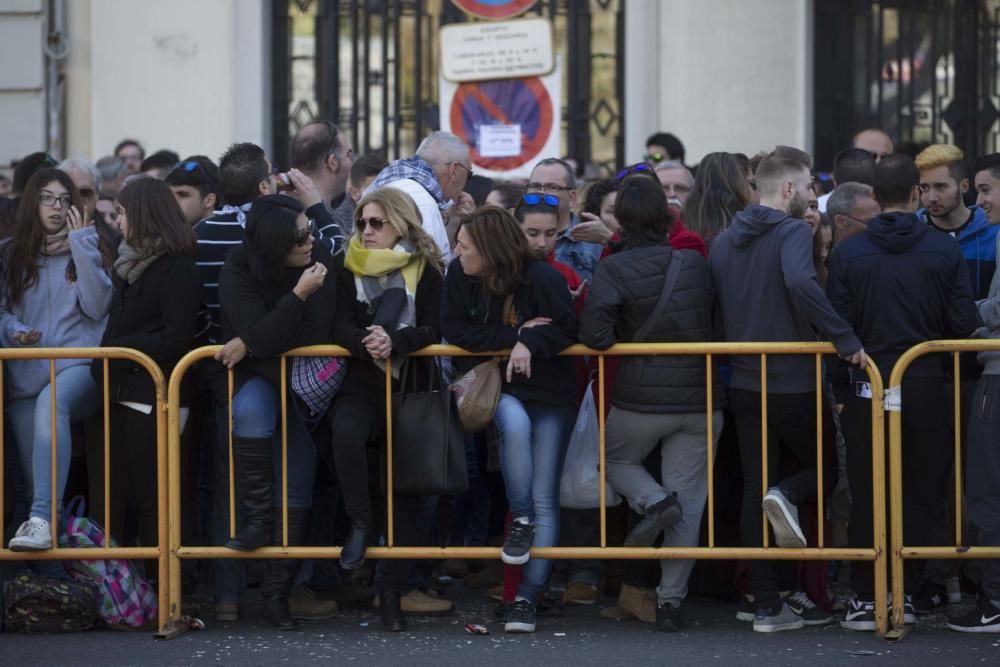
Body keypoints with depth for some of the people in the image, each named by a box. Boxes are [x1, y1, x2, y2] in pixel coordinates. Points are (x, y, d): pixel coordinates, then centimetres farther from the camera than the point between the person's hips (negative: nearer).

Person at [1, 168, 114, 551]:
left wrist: (81, 244, -5)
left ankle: (43, 519, -46)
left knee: (51, 401, -37)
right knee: (33, 476, -5)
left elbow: (97, 307, -5)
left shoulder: (87, 249, 10)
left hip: (80, 363, -3)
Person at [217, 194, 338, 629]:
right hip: (256, 378, -1)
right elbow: (257, 334, -26)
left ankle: (277, 590, 0)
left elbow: (317, 333, -17)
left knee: (297, 486, -6)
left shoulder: (321, 262, -12)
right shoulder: (238, 273, -15)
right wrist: (298, 295, -35)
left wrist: (251, 345, -21)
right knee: (251, 409, -37)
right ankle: (257, 519, -28)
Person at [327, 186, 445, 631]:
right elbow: (340, 327, -2)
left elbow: (433, 330, -5)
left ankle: (393, 585, 3)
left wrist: (394, 340, -24)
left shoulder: (427, 270, 4)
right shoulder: (350, 269, 7)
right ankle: (360, 523, -16)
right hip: (362, 384, 0)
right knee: (346, 431, -34)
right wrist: (366, 342, -24)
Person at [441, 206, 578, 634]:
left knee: (545, 499, -5)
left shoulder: (543, 279, -16)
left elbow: (567, 329, -9)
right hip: (497, 388, 1)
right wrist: (515, 334, -20)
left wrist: (531, 343, -26)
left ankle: (528, 596, -3)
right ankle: (521, 520, -15)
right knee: (515, 423, -35)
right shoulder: (459, 275, -8)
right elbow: (454, 330, -11)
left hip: (550, 392, -1)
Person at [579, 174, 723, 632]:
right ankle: (671, 601, 7)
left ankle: (653, 502, -3)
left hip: (640, 399, -3)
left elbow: (594, 334, -20)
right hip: (701, 401, 3)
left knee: (617, 460, 27)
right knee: (689, 504, 9)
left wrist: (621, 339, 0)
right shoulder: (696, 263, 0)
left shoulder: (614, 269, -11)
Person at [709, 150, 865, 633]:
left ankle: (767, 606, 6)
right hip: (793, 382, -6)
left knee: (754, 493, 8)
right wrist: (844, 339, -27)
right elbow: (800, 282, -31)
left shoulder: (723, 242, 10)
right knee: (825, 464, 17)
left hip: (744, 384, 6)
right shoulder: (793, 232, -12)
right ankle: (789, 495, -16)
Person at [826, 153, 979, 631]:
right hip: (926, 385, 0)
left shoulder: (848, 252, -5)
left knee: (866, 492, 6)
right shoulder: (944, 250, -5)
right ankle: (906, 590, 9)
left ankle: (865, 597, 5)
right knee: (918, 490, 9)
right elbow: (964, 323, -4)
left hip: (867, 382, 0)